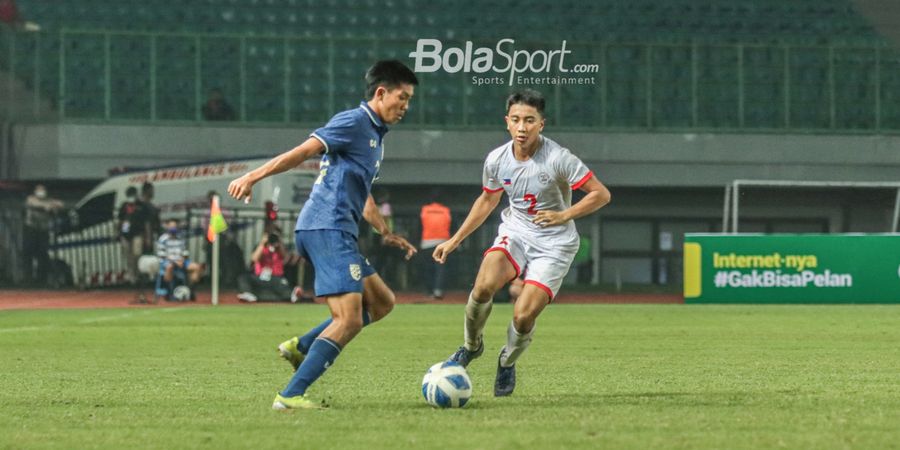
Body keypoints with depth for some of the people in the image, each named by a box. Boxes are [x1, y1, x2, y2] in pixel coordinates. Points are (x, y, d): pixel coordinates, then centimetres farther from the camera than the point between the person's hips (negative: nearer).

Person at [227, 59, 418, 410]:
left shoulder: (375, 135, 23)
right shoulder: (354, 122, -7)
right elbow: (301, 152, -15)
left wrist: (386, 234, 32)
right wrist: (252, 177, -21)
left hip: (337, 233, 10)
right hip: (327, 229, -10)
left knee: (381, 302, 14)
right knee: (349, 319, -16)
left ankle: (301, 347, 9)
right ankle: (291, 395, -19)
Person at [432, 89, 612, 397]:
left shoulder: (558, 159, -19)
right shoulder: (497, 160, -5)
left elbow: (601, 195, -11)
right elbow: (487, 200, 15)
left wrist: (563, 215, -23)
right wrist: (455, 240, 15)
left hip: (554, 243, -3)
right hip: (515, 232, 3)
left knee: (523, 317, -16)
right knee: (484, 286, -27)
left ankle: (508, 362, 18)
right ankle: (472, 346, 2)